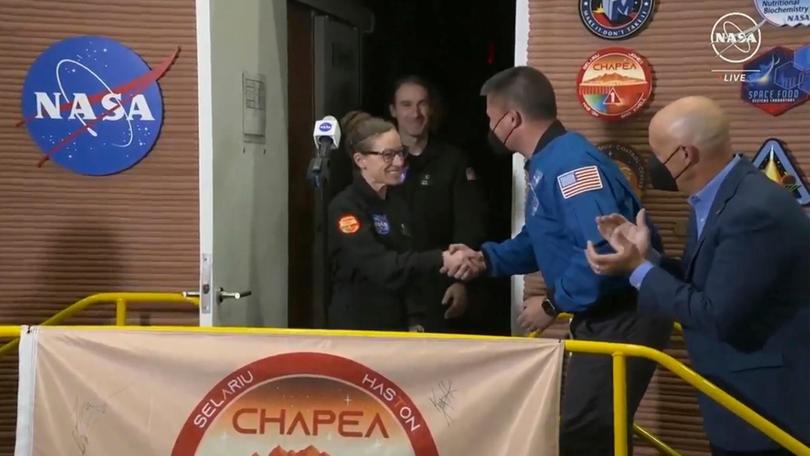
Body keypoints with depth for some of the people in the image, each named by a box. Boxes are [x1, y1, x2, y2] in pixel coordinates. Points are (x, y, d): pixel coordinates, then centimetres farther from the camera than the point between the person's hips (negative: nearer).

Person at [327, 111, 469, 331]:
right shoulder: (345, 208, -15)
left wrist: (415, 321, 2)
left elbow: (406, 265, 12)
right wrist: (440, 260, -34)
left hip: (397, 325, 7)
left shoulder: (397, 205, 10)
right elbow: (381, 267, -26)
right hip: (356, 328, -7)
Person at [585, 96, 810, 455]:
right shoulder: (714, 197, 4)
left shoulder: (757, 210, -26)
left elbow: (718, 316, -26)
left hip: (766, 404, -9)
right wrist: (644, 256, -1)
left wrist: (638, 270, -19)